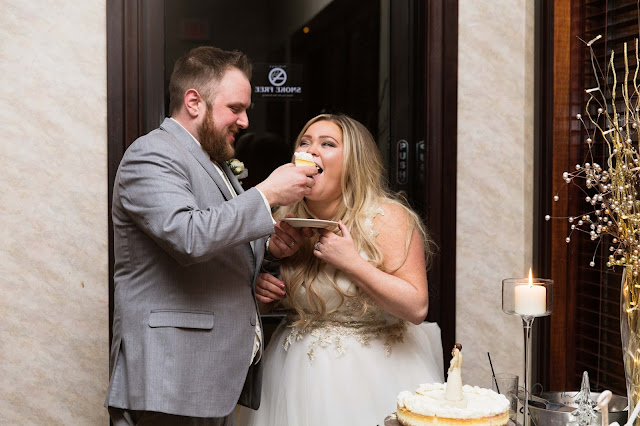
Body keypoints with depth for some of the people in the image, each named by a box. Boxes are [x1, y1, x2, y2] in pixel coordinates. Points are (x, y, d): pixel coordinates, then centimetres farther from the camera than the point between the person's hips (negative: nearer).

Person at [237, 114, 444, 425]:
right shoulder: (284, 220, 1)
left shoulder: (387, 218, -14)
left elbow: (417, 308, -21)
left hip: (369, 372, -5)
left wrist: (352, 263, -26)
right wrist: (263, 293, -5)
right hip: (296, 372, 5)